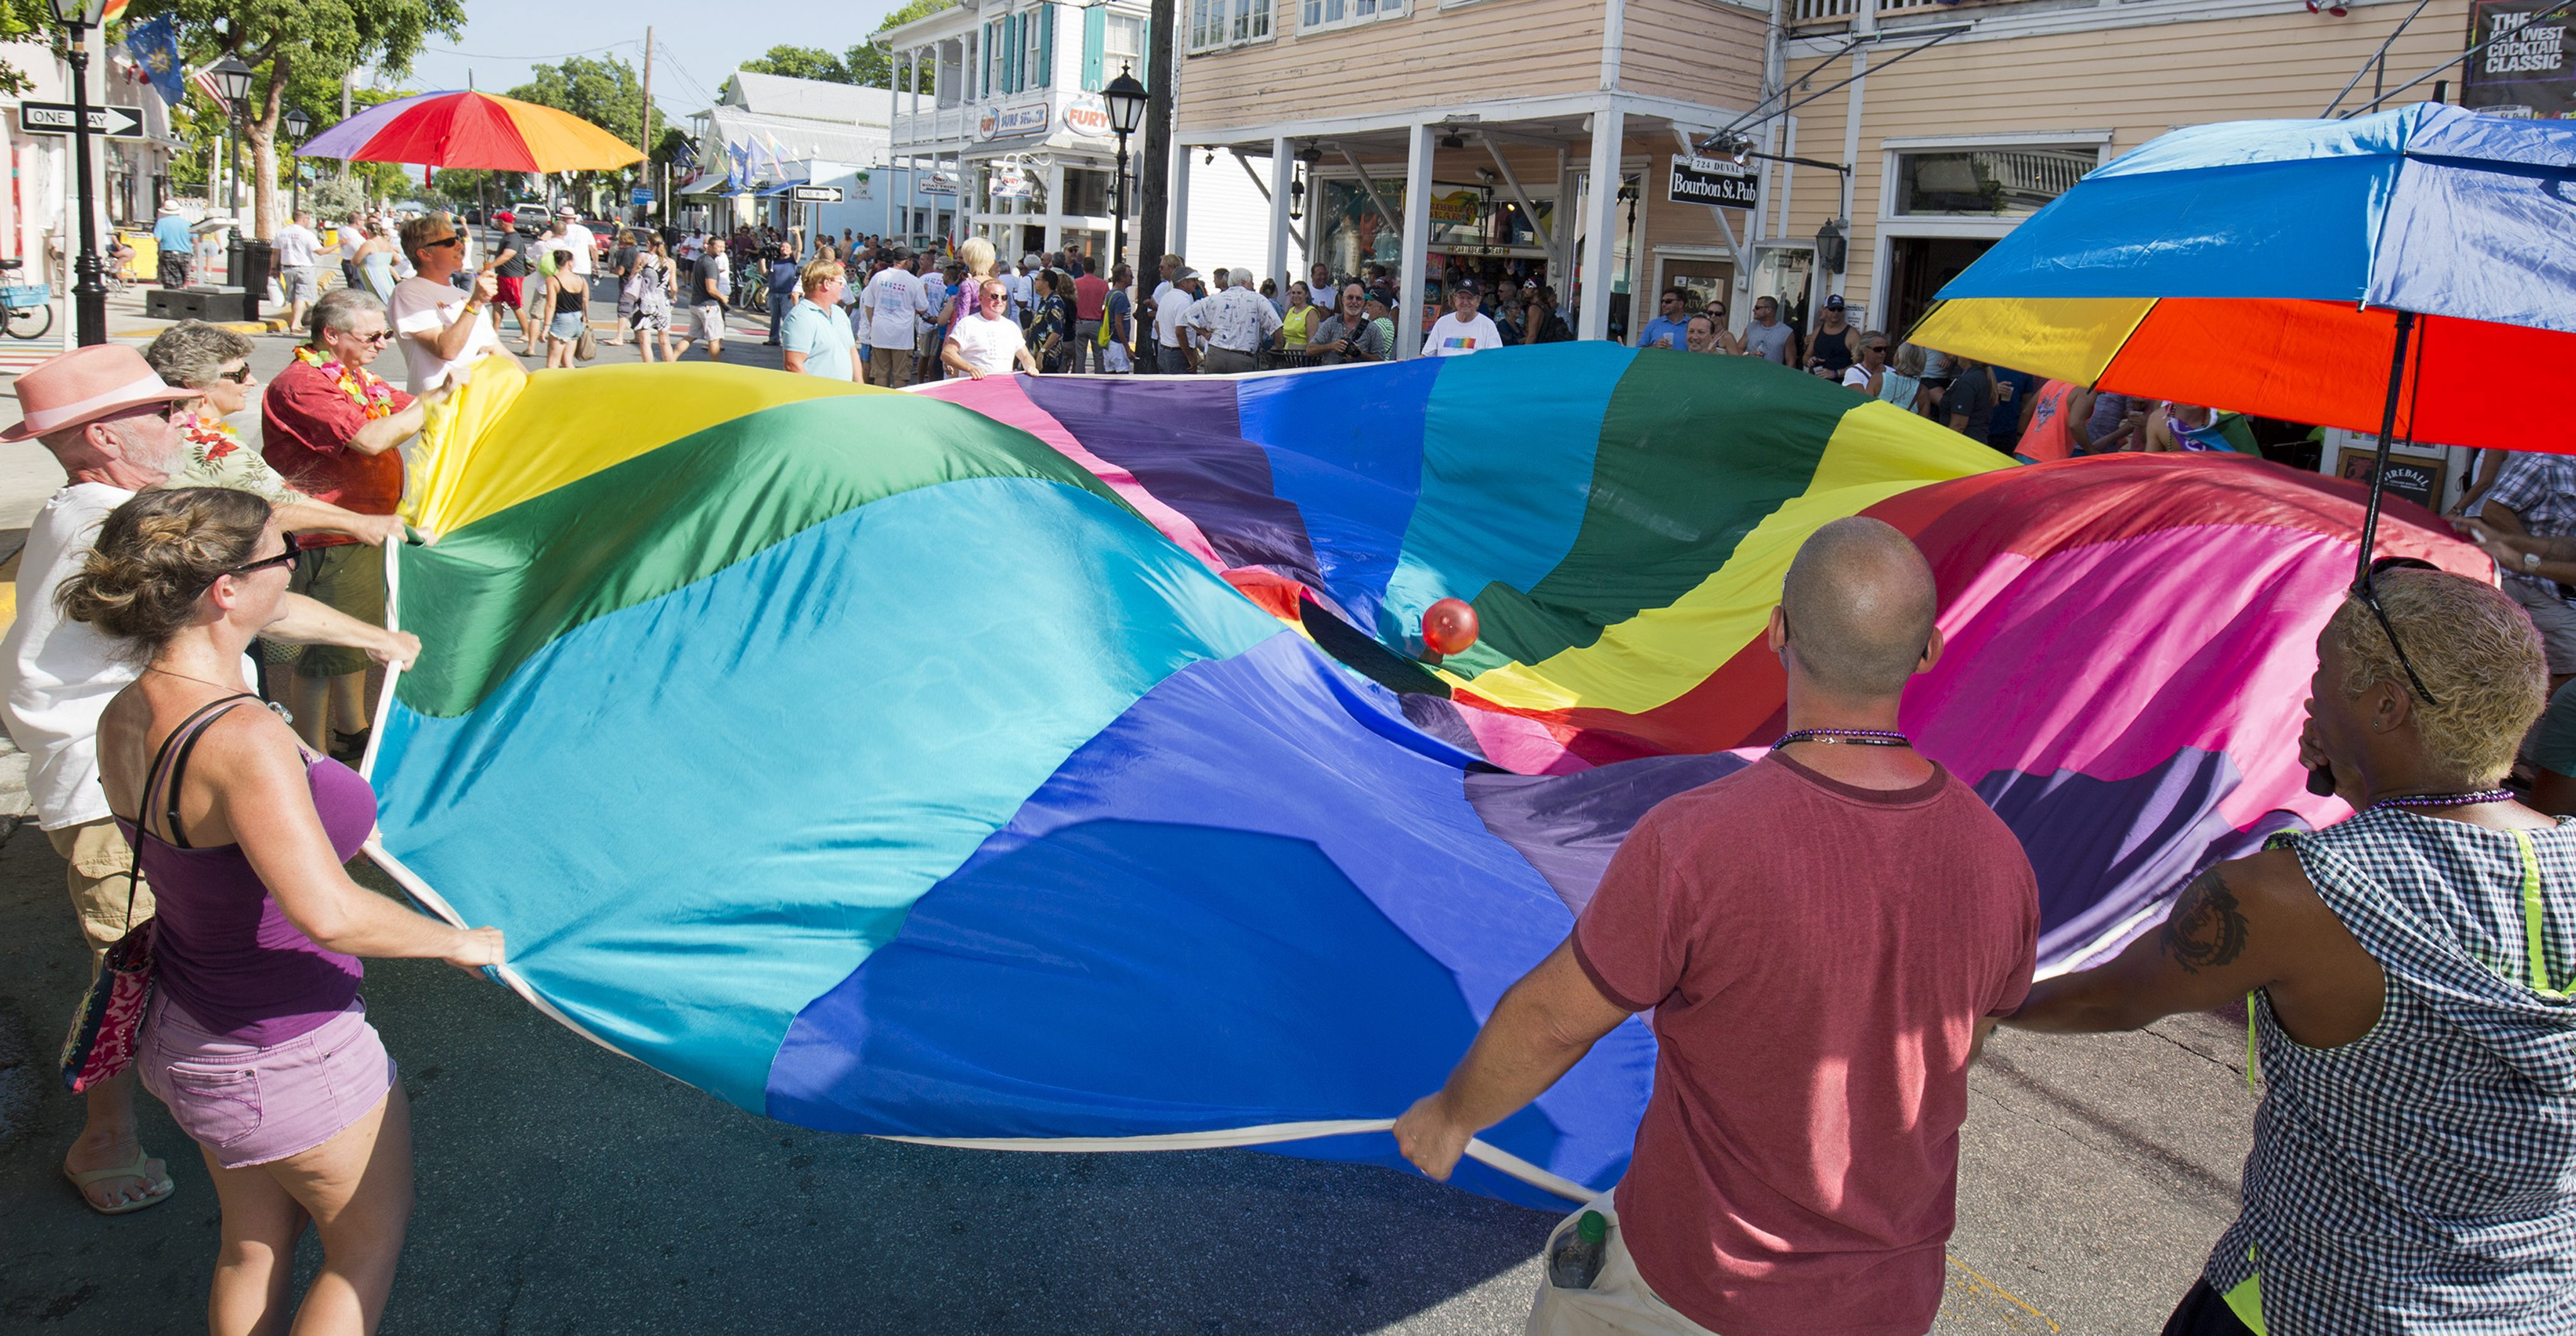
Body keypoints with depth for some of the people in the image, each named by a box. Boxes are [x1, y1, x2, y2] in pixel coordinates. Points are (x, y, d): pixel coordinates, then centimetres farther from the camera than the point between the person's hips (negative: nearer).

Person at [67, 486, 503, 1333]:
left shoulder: (124, 716, -4)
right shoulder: (242, 739, -33)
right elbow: (327, 911, -40)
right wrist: (461, 940, -23)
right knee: (369, 1246, 17)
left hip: (182, 1032, 8)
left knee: (252, 1245, 27)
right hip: (284, 1057, -8)